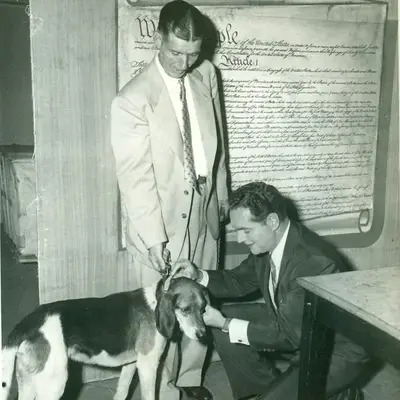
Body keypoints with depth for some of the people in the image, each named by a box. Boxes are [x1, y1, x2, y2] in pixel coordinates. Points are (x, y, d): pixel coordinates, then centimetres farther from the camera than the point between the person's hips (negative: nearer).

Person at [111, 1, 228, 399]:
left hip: (204, 209, 6)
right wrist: (154, 238, -19)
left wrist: (221, 195, 13)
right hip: (162, 218, -5)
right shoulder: (132, 99, -18)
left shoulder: (206, 74, 1)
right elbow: (134, 177, -18)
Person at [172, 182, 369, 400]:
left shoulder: (315, 262, -34)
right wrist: (198, 276, -11)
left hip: (335, 350, -8)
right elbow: (240, 281, 7)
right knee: (226, 317, -2)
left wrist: (225, 324, -25)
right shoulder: (266, 242, -9)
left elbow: (289, 334, -29)